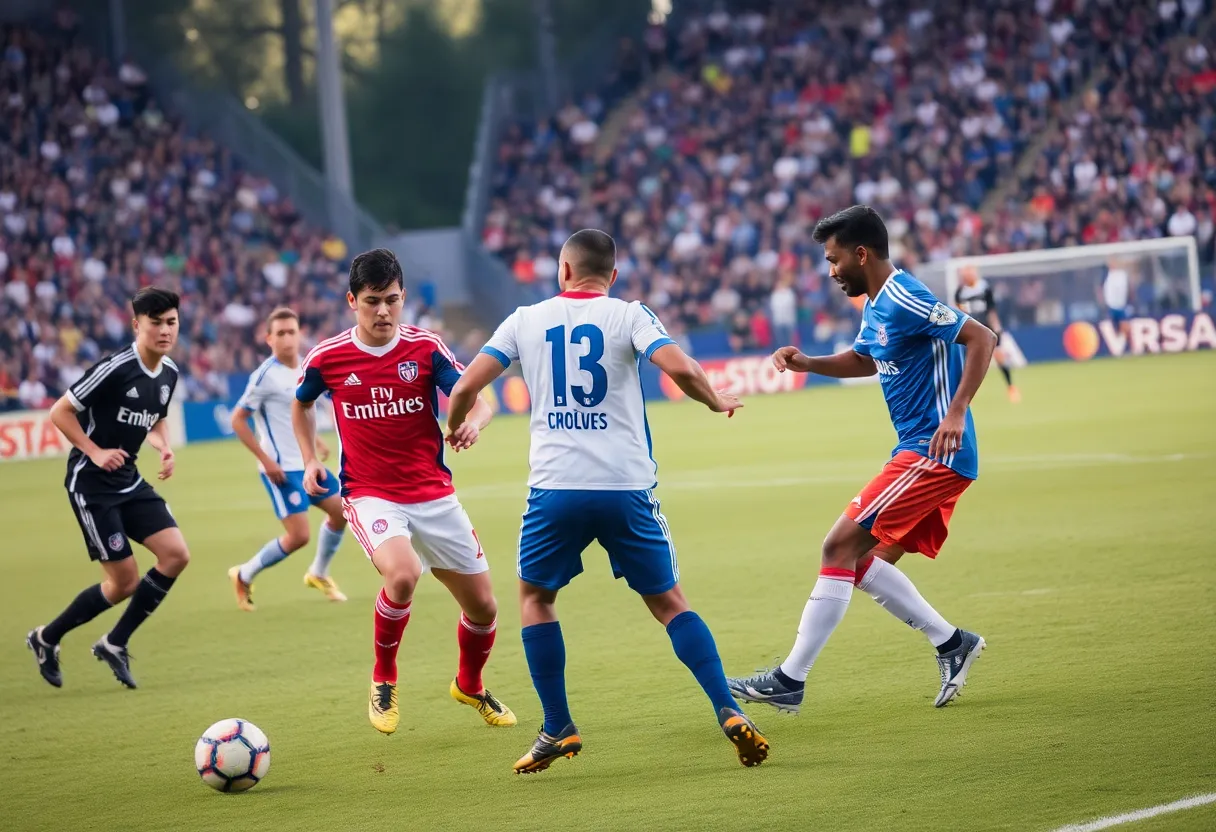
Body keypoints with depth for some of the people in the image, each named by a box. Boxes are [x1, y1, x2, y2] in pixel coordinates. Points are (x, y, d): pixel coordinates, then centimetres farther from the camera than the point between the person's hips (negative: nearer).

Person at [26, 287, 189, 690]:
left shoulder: (169, 373, 3)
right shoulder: (115, 369, -20)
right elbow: (60, 412, -14)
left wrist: (165, 449, 2)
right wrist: (95, 452, -21)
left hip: (128, 480, 8)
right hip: (91, 484, -8)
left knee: (176, 555, -7)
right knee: (124, 582, -8)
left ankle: (115, 644, 8)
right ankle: (46, 639, 16)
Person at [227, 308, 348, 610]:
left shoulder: (303, 368, 6)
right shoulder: (266, 375, -18)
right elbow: (238, 420, -16)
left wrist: (315, 441, 15)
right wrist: (266, 460, -20)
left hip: (306, 463, 8)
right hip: (282, 469, -8)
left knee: (341, 511, 12)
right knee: (299, 535, -12)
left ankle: (318, 574, 32)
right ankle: (244, 576, 8)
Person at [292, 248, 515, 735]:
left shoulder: (425, 348, -4)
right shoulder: (327, 359, -4)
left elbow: (477, 399, -9)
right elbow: (301, 404, 17)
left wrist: (474, 422, -32)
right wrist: (310, 461, 5)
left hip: (434, 495, 3)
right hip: (370, 497, -2)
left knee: (483, 607, 5)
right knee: (403, 573, -33)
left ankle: (470, 686, 38)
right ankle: (383, 680, -7)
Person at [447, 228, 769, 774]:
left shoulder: (526, 320, 8)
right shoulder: (628, 316, 3)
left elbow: (466, 388, 5)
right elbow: (679, 368, -13)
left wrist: (456, 428, 26)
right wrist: (716, 401, 8)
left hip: (556, 487, 0)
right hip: (626, 488, 0)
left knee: (535, 597, 20)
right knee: (668, 601, 10)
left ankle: (558, 729, 13)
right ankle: (729, 714, -4)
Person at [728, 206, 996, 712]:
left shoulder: (903, 301, -15)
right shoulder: (875, 307, 15)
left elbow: (982, 338, -20)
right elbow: (863, 361, 35)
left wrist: (956, 412, -27)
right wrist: (807, 363, 18)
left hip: (932, 454, -10)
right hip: (919, 455, 10)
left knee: (841, 547, -11)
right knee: (866, 564, 9)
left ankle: (790, 680, -9)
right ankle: (951, 643, 14)